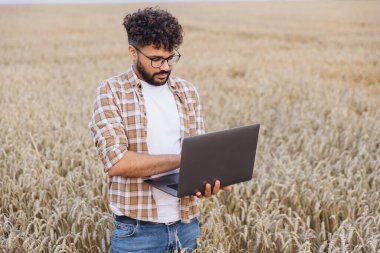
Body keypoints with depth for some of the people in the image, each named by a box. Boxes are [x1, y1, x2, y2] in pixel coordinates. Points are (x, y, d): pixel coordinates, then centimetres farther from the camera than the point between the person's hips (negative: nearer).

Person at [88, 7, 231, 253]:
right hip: (137, 230, -4)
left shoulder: (188, 92, 7)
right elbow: (117, 161, -17)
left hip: (187, 224, 4)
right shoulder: (111, 92, -7)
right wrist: (182, 159, -18)